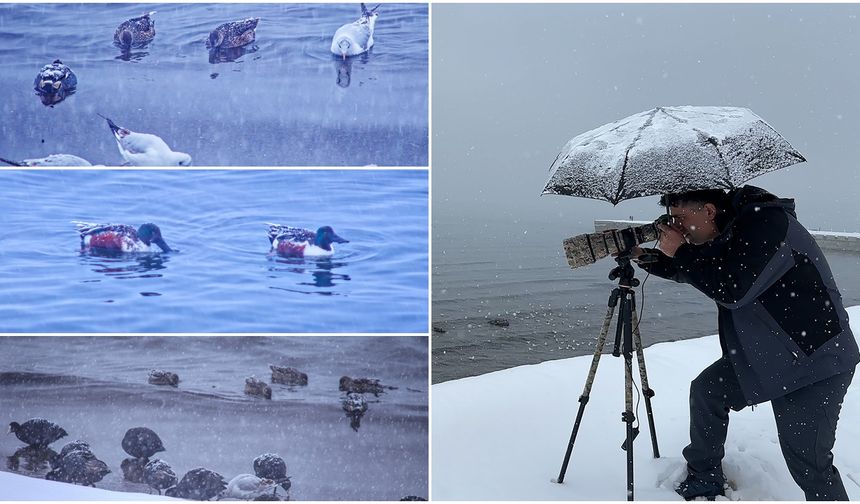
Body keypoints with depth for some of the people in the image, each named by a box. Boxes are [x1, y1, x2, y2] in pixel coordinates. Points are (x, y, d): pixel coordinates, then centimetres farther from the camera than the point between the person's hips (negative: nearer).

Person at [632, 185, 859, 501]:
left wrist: (680, 251, -22)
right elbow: (690, 269, 17)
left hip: (816, 362, -9)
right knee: (706, 390, 9)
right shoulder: (728, 229, 2)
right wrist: (642, 256, 2)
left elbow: (731, 290, -31)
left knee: (807, 463, -10)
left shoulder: (765, 223, -24)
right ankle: (703, 482, 23)